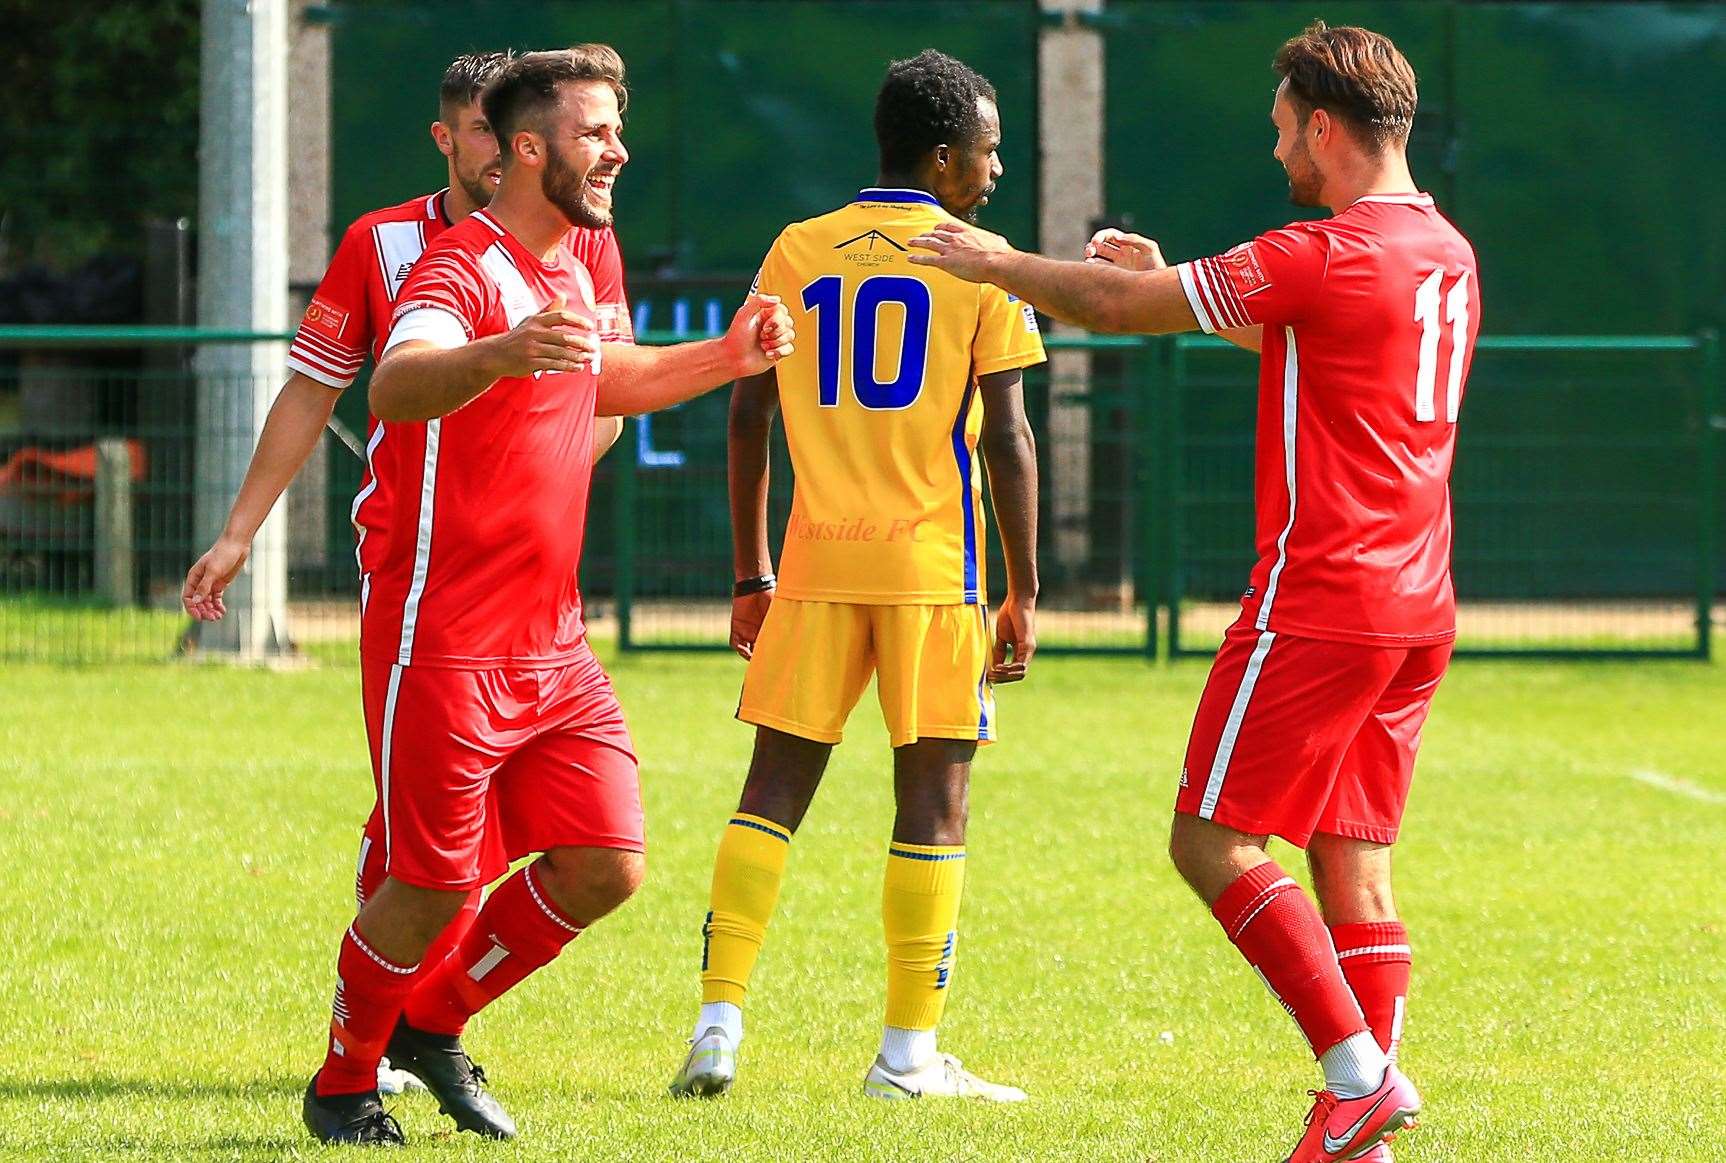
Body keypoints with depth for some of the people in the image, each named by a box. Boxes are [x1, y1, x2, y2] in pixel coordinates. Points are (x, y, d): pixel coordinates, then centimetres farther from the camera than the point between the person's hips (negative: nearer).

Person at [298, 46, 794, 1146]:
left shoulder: (570, 269, 14)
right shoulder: (465, 269, -15)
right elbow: (398, 383, -37)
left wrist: (725, 356, 21)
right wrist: (496, 355, -57)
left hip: (551, 645, 8)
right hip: (445, 644, -8)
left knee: (606, 867, 2)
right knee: (432, 888, -3)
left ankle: (434, 1024, 21)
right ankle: (344, 1085, 18)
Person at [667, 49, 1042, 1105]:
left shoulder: (798, 253, 9)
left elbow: (748, 419, 9)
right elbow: (1007, 439, -5)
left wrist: (751, 575, 15)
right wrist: (1023, 596, 0)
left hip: (817, 561, 3)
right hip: (934, 566, -3)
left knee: (776, 785, 7)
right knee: (933, 798, 2)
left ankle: (719, 1025, -2)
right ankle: (910, 1052, 1)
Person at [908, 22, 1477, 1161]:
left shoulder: (1323, 256, -15)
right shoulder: (1447, 254, 12)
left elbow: (1115, 305, -8)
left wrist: (1001, 264, 9)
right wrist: (1169, 276, 31)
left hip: (1318, 605, -8)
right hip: (1417, 612, 8)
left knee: (1215, 842, -3)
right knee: (1355, 863, 8)